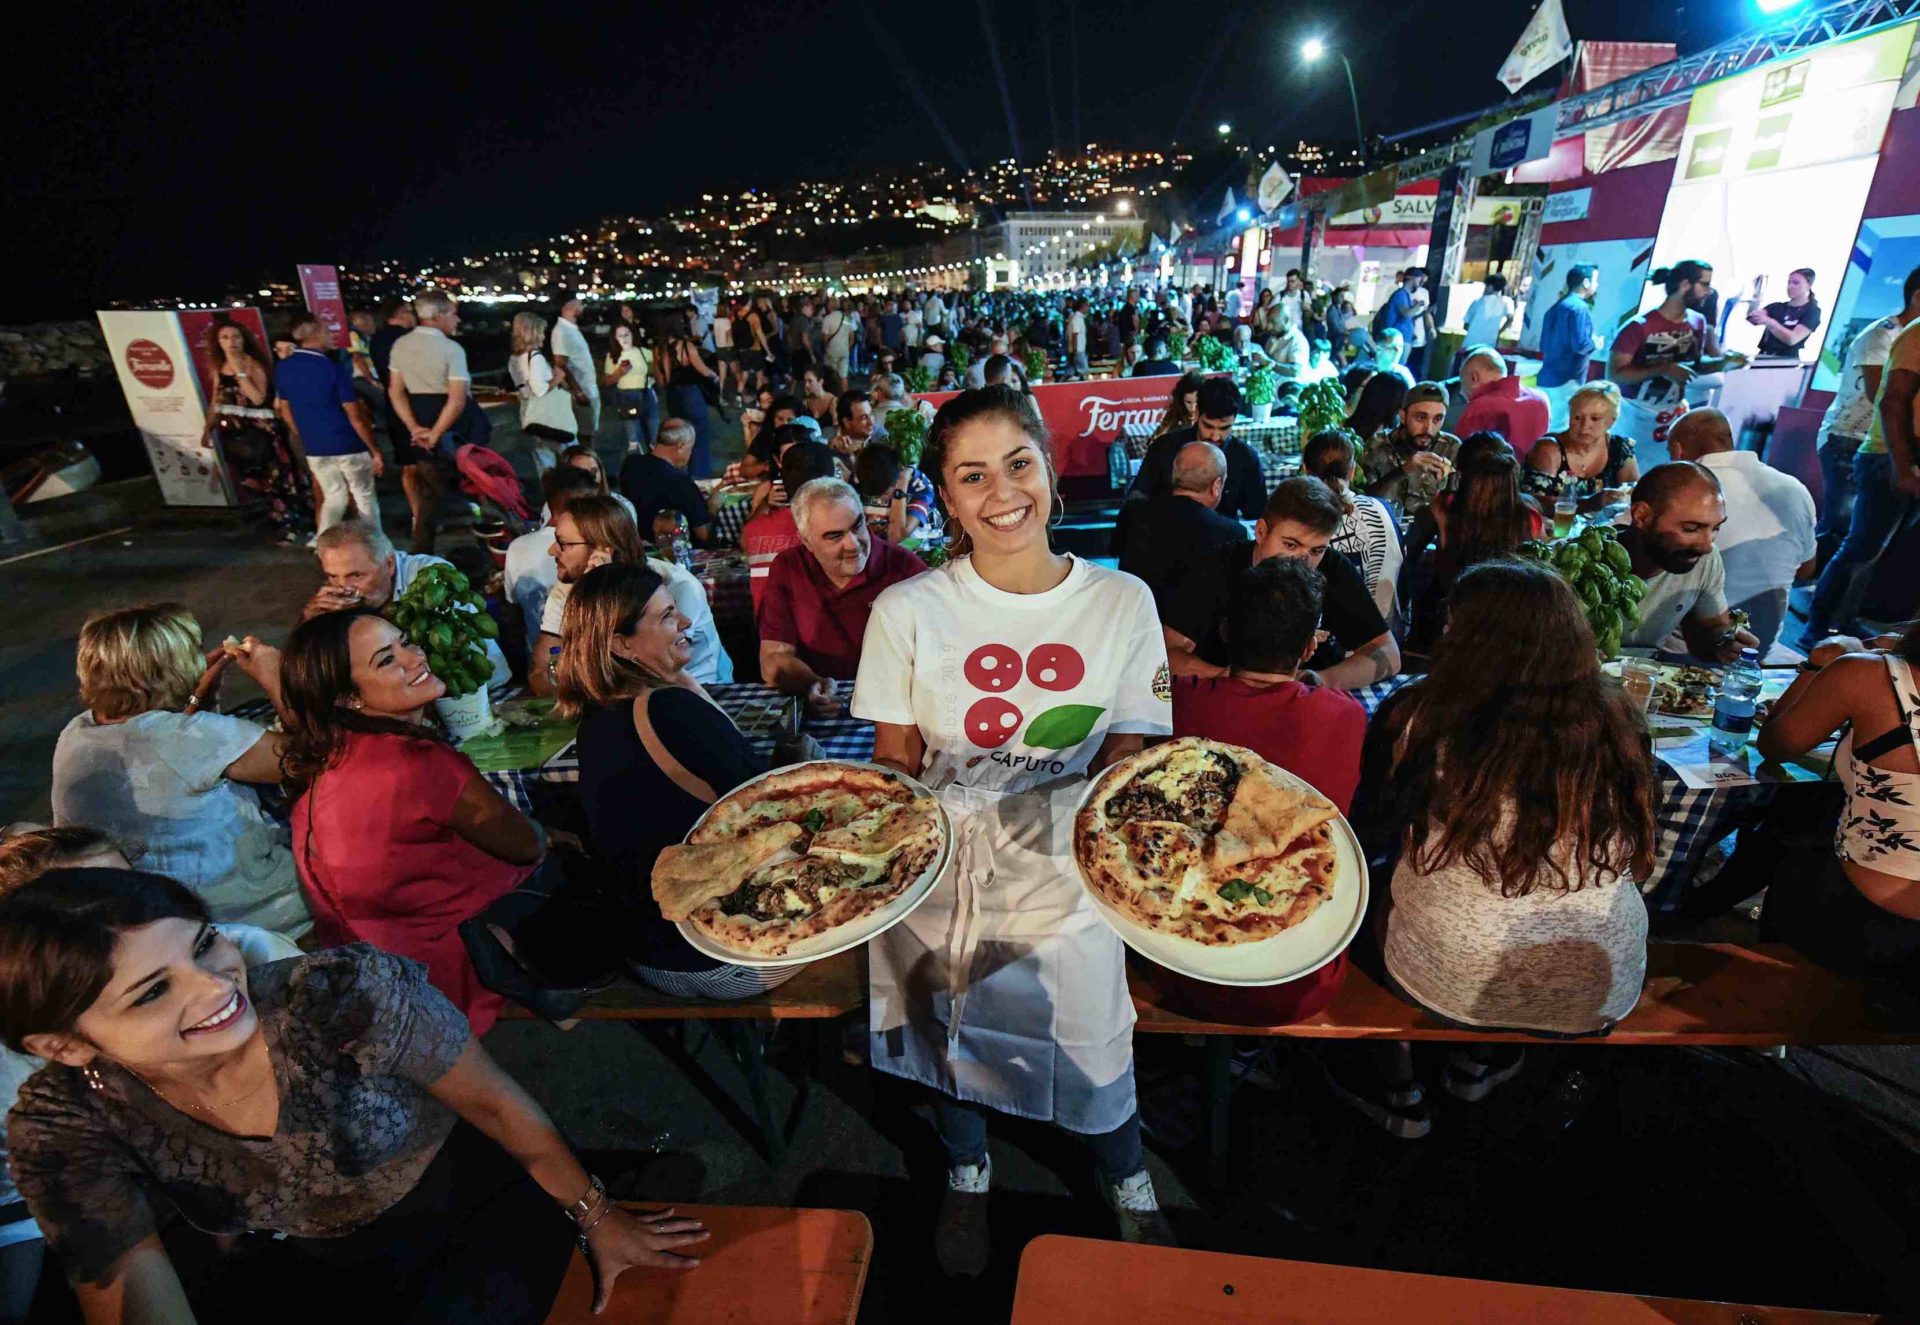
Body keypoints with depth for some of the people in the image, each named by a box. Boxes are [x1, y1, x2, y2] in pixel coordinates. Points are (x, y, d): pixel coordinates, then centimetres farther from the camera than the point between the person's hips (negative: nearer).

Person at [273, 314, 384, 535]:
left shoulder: (284, 369, 3)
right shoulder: (334, 368, -15)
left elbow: (285, 410, 12)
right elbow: (355, 416, -15)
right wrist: (376, 451, -10)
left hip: (314, 449, 5)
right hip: (348, 446, -5)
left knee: (334, 497, 18)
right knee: (365, 498, 8)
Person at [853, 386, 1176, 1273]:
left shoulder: (1122, 601, -7)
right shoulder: (908, 611, -10)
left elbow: (1125, 754, -1)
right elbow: (895, 762, -3)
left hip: (1063, 870, 0)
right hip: (942, 866, 1)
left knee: (1090, 1042, 10)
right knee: (949, 1030, 20)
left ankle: (1129, 1183, 49)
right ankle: (967, 1172, 56)